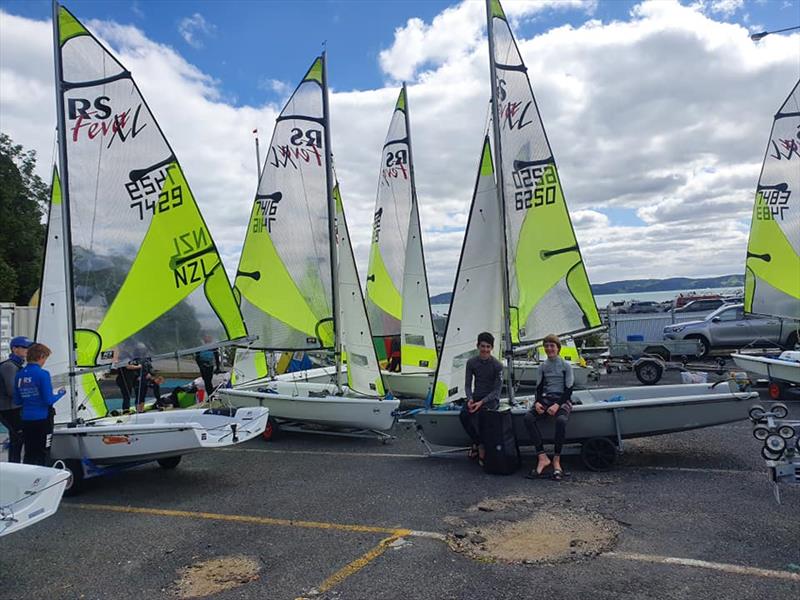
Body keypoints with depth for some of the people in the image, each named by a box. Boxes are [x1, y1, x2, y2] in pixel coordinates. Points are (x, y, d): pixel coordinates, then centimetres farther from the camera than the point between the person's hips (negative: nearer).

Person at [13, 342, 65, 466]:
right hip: (42, 419, -6)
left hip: (26, 419, 6)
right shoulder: (42, 374, -14)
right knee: (41, 454, 5)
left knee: (29, 454, 14)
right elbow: (48, 400, -15)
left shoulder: (19, 375, 5)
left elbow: (17, 401, 11)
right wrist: (60, 393, 3)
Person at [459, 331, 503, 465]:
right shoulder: (471, 362, 2)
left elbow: (497, 390, -10)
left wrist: (481, 402, -22)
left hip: (491, 398, -4)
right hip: (476, 395, 4)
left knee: (478, 414, -33)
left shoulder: (497, 365, -8)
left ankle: (481, 449, -16)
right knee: (463, 414, -26)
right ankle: (477, 443, -8)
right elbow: (468, 384, 5)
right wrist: (470, 399, -15)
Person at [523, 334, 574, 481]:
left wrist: (557, 405, -15)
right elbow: (539, 387, 14)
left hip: (562, 400, -4)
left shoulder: (565, 366, 4)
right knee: (528, 417, -27)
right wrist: (537, 402, -7)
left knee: (561, 420, -38)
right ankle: (543, 458, -29)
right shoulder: (542, 366, 15)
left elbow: (569, 389, -1)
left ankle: (556, 460, -27)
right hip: (545, 399, 4)